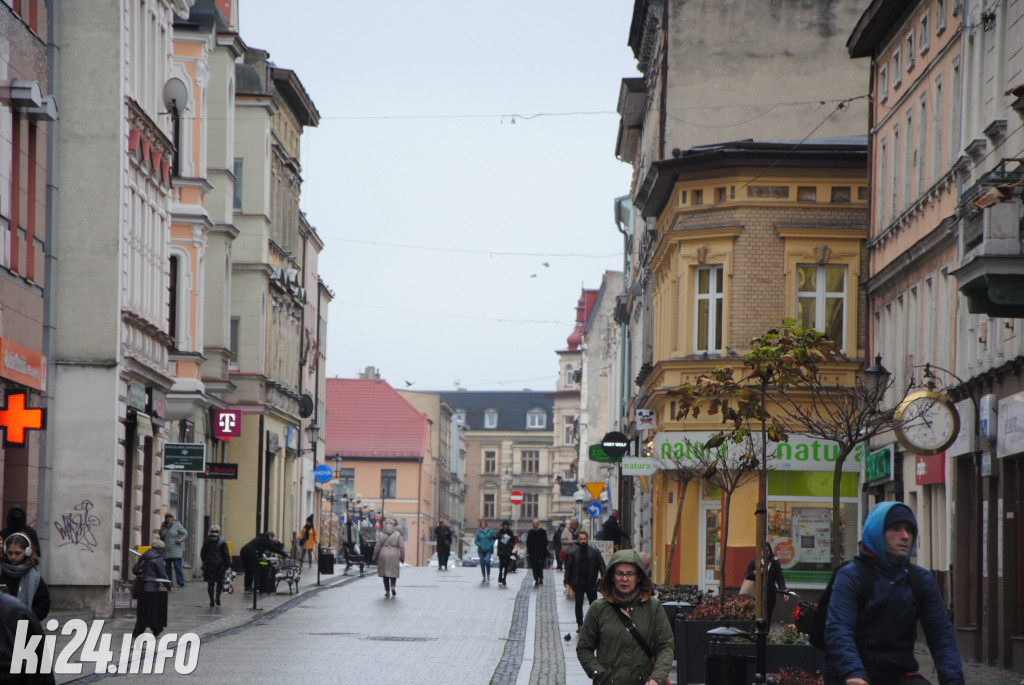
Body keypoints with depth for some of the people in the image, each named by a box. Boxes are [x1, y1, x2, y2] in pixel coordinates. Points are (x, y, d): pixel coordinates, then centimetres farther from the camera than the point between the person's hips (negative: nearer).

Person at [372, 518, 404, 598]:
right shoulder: (397, 534, 0)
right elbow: (401, 547, 0)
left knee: (385, 573, 10)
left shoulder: (381, 535, 0)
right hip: (394, 555, 0)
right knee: (393, 572, 11)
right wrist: (402, 557, 8)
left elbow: (377, 547, 0)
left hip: (383, 555, 0)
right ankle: (392, 587, -12)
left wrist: (374, 558, 9)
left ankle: (387, 591, 8)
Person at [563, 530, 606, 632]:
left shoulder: (594, 552, 4)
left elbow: (601, 565, 3)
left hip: (591, 583, 0)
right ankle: (579, 624, 12)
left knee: (594, 604, 1)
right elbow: (568, 568, 6)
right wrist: (567, 582, -1)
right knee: (578, 604, 3)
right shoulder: (573, 553, 4)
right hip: (578, 584, 0)